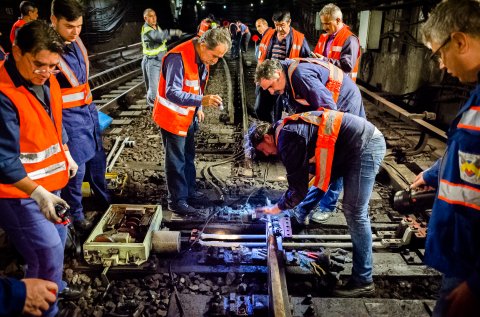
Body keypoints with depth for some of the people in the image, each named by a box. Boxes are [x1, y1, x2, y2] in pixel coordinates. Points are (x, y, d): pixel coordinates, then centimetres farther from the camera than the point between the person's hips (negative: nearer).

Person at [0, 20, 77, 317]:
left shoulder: (47, 81, 0)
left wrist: (66, 156, 22)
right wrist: (37, 193, -35)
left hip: (48, 183, 9)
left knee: (57, 239, 23)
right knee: (48, 253, -8)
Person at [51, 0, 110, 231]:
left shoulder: (75, 42, 4)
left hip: (88, 112, 8)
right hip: (68, 117, -8)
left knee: (97, 161, 20)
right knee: (76, 168, 2)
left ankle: (104, 202, 41)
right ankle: (76, 216, 22)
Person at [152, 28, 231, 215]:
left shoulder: (202, 58, 0)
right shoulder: (177, 58, -29)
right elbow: (172, 93, -35)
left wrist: (198, 107, 12)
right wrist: (201, 101, -44)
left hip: (188, 116, 9)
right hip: (172, 117, -9)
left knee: (188, 157, 19)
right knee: (176, 161, 1)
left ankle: (189, 191, 35)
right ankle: (177, 201, 13)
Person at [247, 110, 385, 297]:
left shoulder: (287, 140, -15)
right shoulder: (290, 128, 15)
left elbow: (298, 188, -12)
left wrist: (277, 208, 4)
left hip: (364, 146, -10)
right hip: (368, 140, 10)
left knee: (355, 213, -7)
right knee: (353, 211, 17)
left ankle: (363, 281, 3)